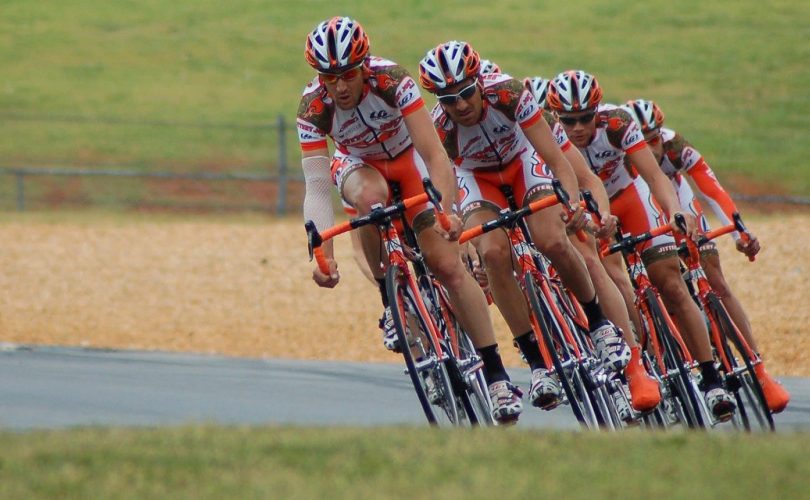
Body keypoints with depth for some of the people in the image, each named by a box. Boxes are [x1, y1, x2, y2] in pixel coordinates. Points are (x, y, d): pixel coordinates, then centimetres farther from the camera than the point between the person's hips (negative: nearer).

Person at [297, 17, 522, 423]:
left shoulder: (391, 81, -33)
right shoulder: (314, 107, -29)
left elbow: (434, 154, -36)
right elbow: (316, 186, -32)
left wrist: (446, 209, -51)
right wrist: (322, 252, -45)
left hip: (408, 158, -1)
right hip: (358, 164, 1)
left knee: (447, 264, -14)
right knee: (370, 199, -37)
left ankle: (497, 376, -10)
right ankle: (392, 304, -17)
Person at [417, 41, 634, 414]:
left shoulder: (506, 93, -32)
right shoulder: (440, 127, -30)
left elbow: (556, 158, -31)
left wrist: (574, 199, -49)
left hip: (523, 163, 0)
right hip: (477, 178, 0)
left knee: (554, 242, -26)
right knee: (494, 253, -28)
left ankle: (599, 323, 1)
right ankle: (537, 362, -20)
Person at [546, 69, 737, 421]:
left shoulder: (616, 124, -31)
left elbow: (654, 174, -37)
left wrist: (675, 211, -55)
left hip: (629, 197, 0)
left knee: (672, 285, -9)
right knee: (616, 289, -23)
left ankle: (711, 380, -5)